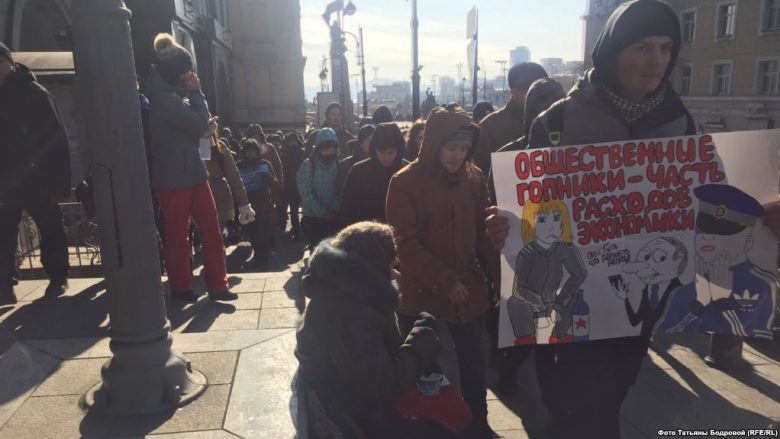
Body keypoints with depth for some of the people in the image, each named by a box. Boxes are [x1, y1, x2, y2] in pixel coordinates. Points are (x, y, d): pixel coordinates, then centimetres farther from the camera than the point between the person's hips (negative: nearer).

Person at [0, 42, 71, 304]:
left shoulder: (33, 92, -6)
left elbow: (56, 138, -10)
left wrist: (59, 181, -16)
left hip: (37, 179, -5)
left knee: (50, 229, 7)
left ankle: (58, 278, 20)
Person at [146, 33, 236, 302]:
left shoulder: (171, 97, 16)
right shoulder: (164, 99, -16)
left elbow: (195, 126, 20)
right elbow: (200, 124, -17)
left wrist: (207, 126, -1)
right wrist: (196, 92, -7)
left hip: (192, 173, 9)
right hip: (173, 179, -9)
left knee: (211, 230, 5)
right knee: (178, 237, 5)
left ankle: (217, 286, 10)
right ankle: (181, 288, 20)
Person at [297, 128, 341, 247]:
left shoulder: (339, 165, 3)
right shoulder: (308, 165, -5)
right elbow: (306, 194, -10)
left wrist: (334, 209, -13)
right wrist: (323, 212, -14)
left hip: (334, 217, 2)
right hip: (313, 218, -2)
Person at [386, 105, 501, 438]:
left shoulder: (474, 178, 0)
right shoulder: (405, 182, -11)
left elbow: (484, 233, 6)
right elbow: (405, 243, -14)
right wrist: (445, 281, -19)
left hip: (469, 291, 4)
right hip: (421, 294, -3)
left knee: (473, 363, 17)